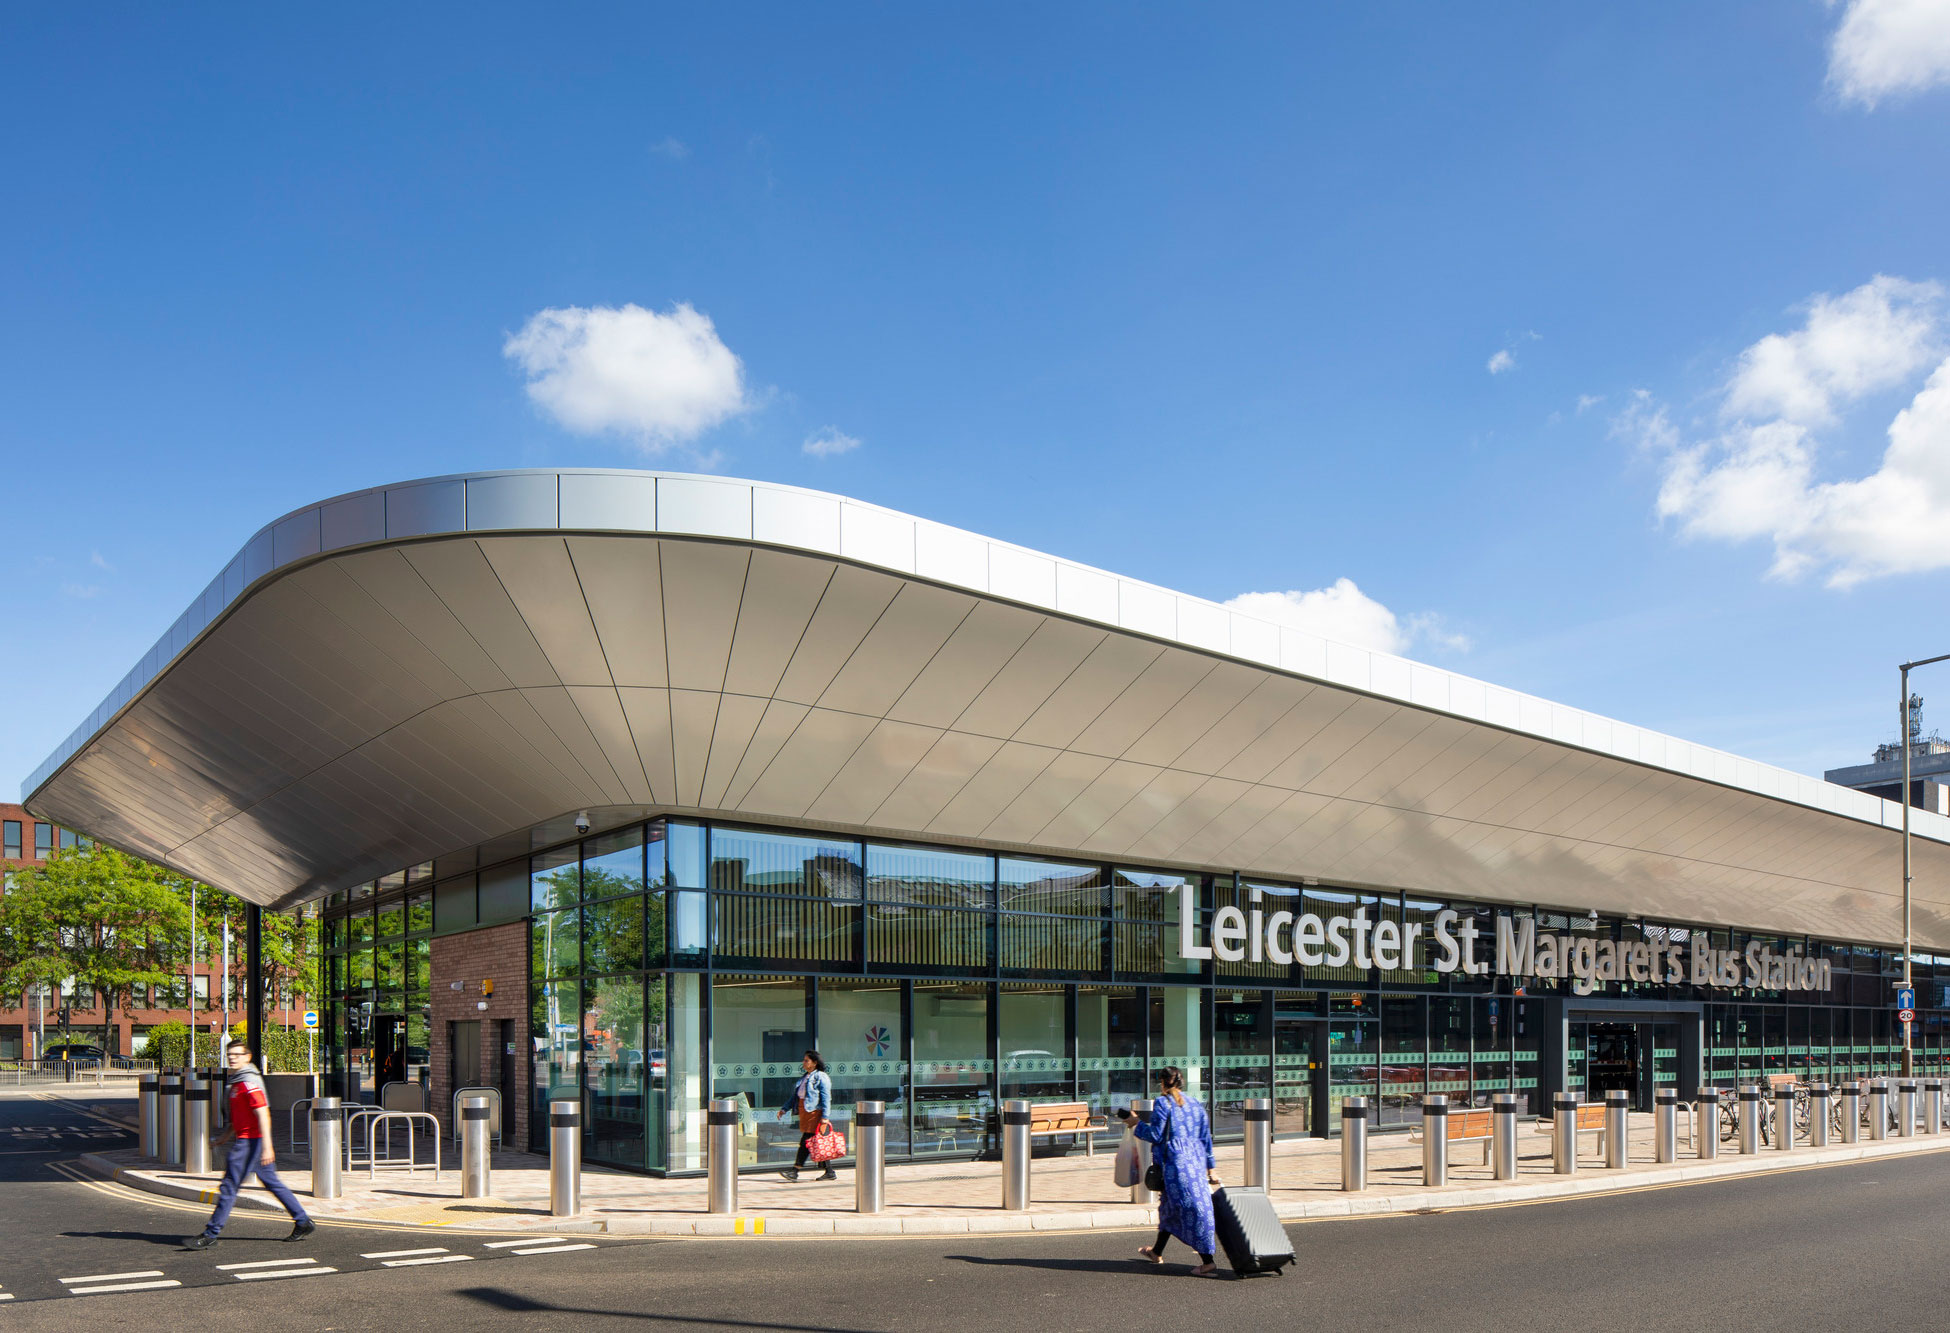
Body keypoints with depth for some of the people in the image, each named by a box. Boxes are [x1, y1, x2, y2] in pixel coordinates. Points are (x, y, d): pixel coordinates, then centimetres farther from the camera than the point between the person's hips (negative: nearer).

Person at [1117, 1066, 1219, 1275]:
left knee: (1192, 1207, -9)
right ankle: (1157, 1252, 36)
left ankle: (1208, 1262, -12)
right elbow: (1206, 1138, 14)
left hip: (1175, 1162, -7)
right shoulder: (1195, 1104, 13)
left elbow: (1155, 1135, -9)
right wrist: (1211, 1167, 18)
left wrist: (1135, 1125, 6)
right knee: (1171, 1205, 21)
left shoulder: (1162, 1103, -7)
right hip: (1195, 1160, 7)